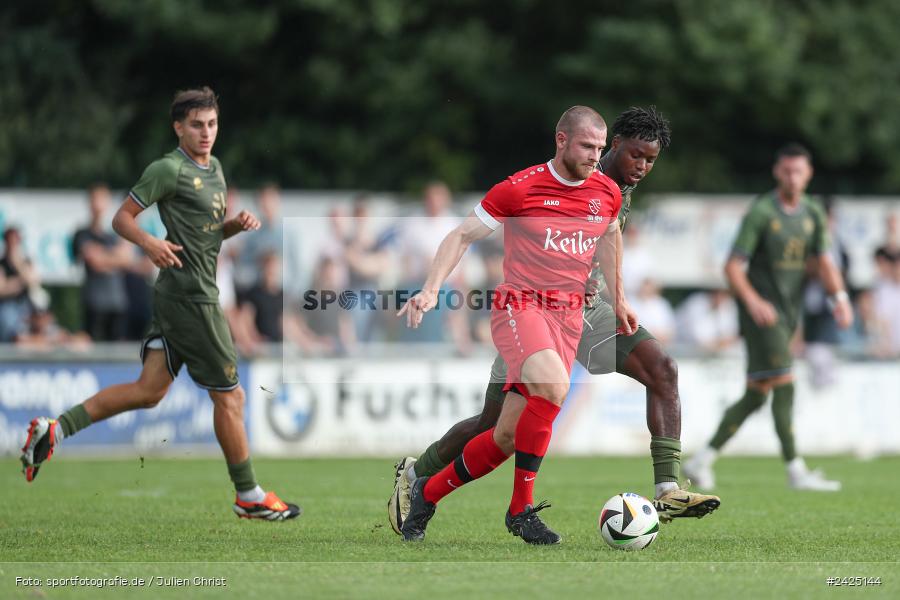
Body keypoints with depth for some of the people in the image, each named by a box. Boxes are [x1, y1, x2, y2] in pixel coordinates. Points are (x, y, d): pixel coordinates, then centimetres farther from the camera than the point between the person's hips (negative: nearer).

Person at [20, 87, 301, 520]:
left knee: (149, 390, 7)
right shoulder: (168, 170, -11)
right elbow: (122, 218, -8)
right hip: (192, 298, -9)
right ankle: (249, 497, 12)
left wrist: (239, 224, 6)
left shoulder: (214, 168, 16)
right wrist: (149, 243, -27)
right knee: (229, 397, 0)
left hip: (177, 297, 9)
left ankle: (56, 429, 5)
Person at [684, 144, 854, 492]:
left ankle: (701, 462, 15)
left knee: (757, 395, 8)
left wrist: (839, 298, -13)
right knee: (784, 385, -15)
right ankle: (796, 472, -13)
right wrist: (752, 300, -30)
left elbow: (824, 262, 5)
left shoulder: (813, 215, 10)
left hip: (788, 314, 7)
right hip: (760, 312, -7)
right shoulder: (760, 213, -10)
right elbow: (733, 267, -14)